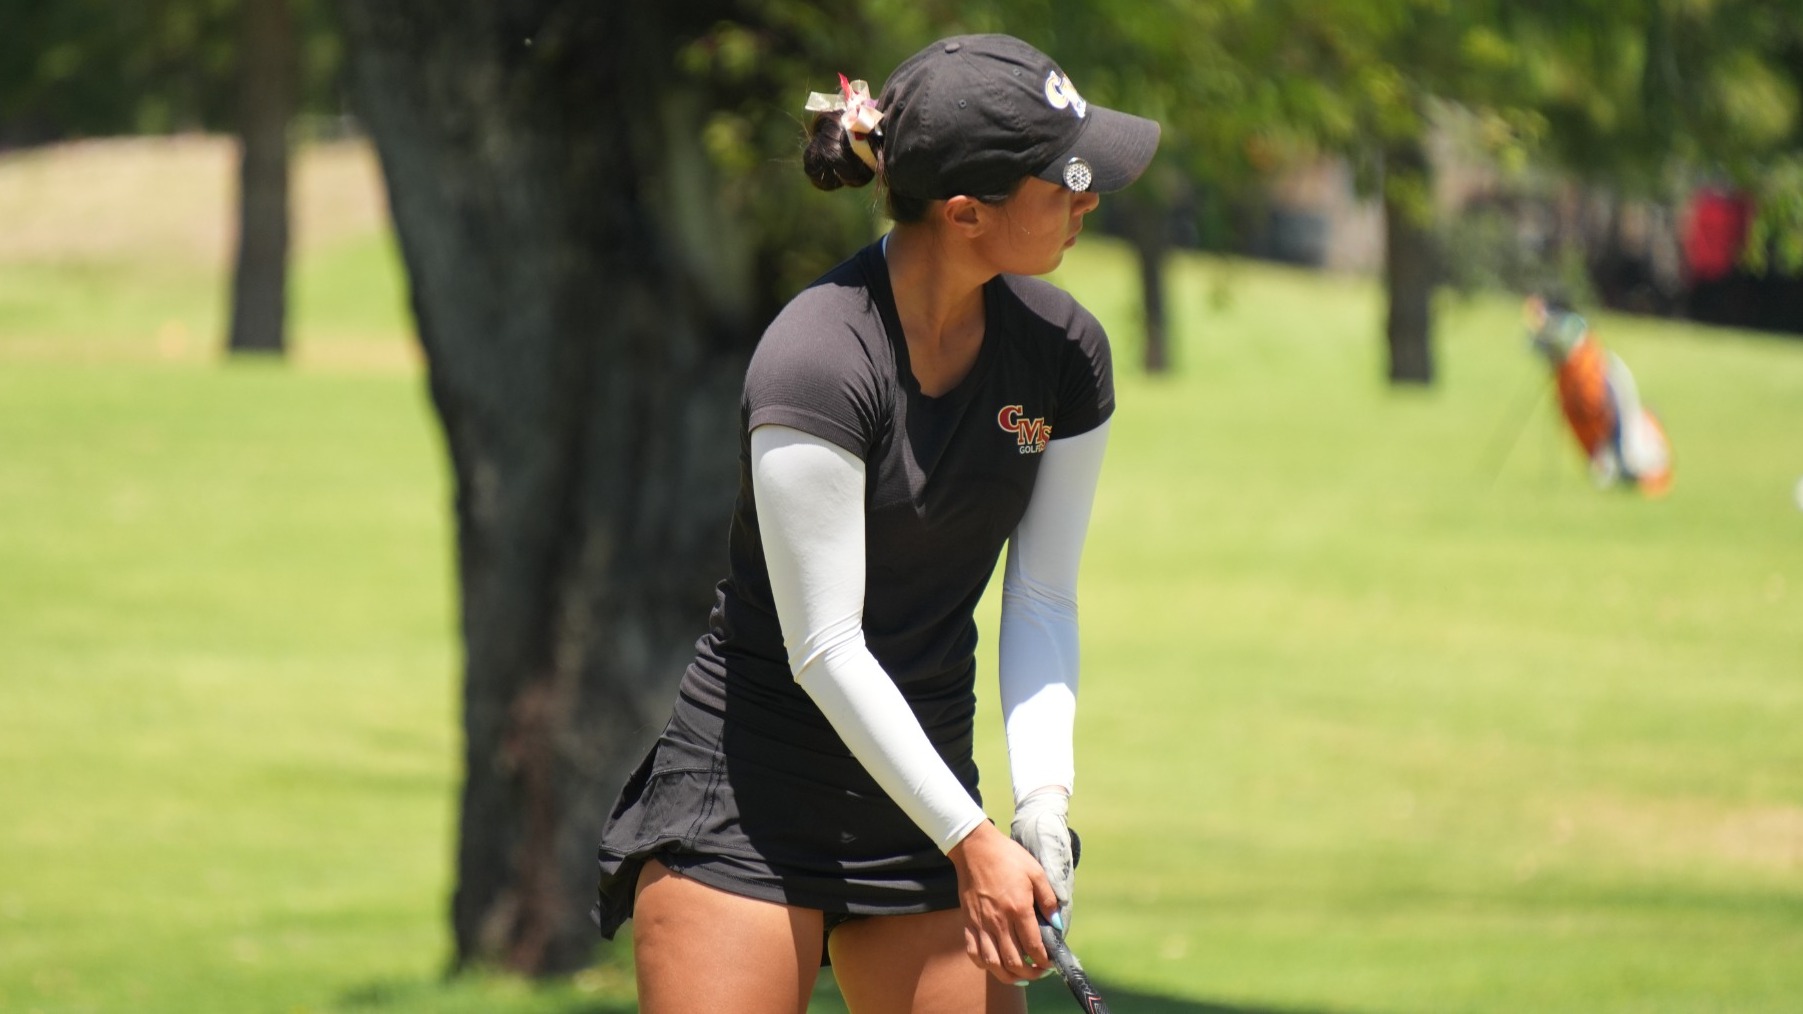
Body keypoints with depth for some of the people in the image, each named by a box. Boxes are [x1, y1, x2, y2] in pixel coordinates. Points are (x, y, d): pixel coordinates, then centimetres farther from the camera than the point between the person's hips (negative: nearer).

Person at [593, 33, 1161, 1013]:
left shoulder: (1065, 353, -1)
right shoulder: (817, 359, -21)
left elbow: (1042, 602, 4)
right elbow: (825, 651, -19)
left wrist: (1041, 800, -11)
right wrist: (969, 840, -20)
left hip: (923, 790, 6)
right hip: (744, 803, -6)